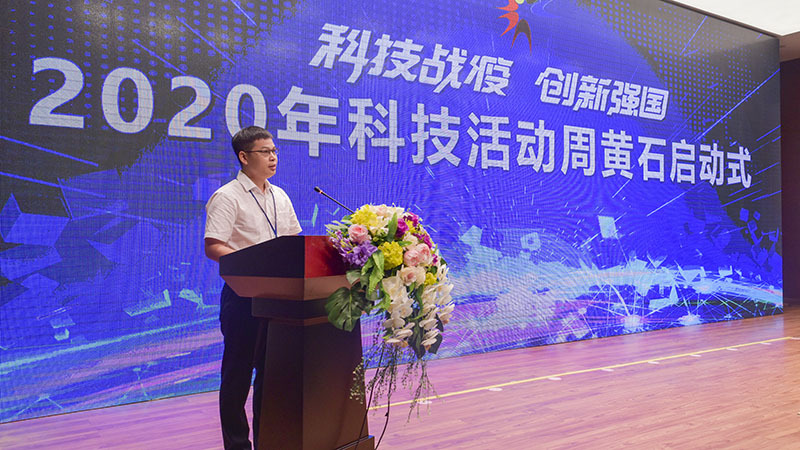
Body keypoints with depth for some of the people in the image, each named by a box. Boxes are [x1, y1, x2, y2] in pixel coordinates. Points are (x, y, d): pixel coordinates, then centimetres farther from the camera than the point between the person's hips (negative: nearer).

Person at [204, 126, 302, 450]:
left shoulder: (280, 196, 15)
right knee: (239, 371, 3)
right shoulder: (227, 197, -7)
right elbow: (213, 247, -15)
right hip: (243, 294, -6)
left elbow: (295, 240, 20)